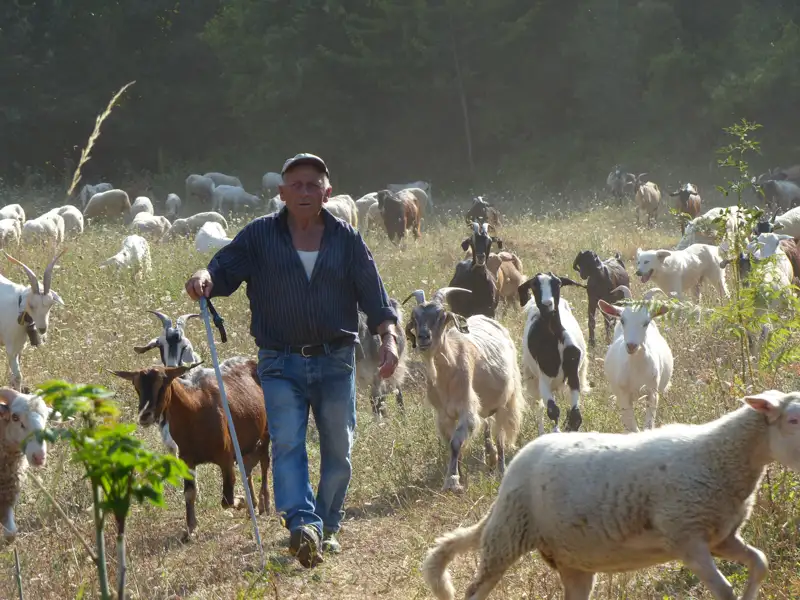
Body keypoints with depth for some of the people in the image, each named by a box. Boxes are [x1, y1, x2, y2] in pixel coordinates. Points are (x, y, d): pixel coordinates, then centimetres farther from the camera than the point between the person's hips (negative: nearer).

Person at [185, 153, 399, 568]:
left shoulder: (346, 239, 6)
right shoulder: (259, 235, 4)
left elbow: (373, 293, 5)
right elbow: (224, 271, 0)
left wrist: (388, 337, -9)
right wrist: (204, 278, -24)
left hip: (336, 361, 2)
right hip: (281, 363, -1)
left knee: (338, 449, 7)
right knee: (287, 444, -17)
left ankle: (327, 528, 22)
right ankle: (303, 526, -30)